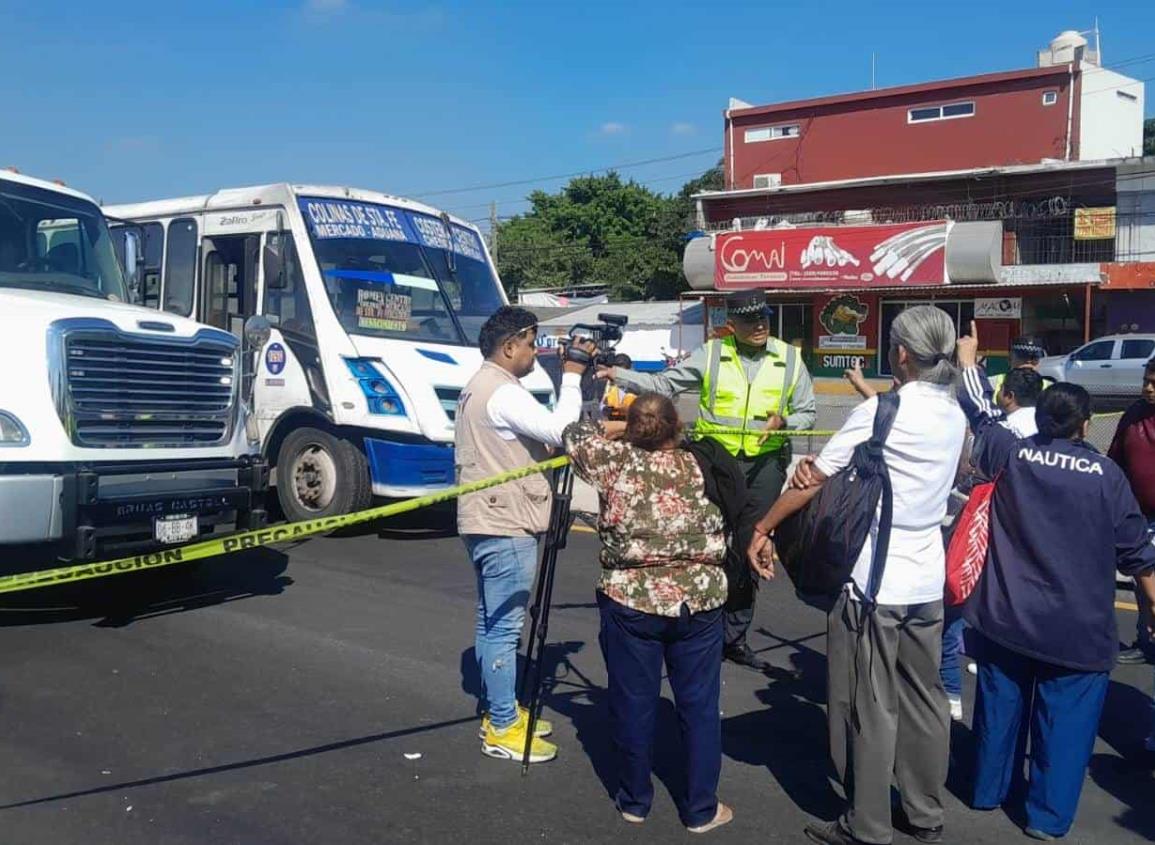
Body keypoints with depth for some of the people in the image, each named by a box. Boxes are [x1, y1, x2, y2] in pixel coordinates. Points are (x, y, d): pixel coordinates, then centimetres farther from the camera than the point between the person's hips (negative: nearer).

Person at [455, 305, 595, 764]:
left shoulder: (479, 387, 17)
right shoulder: (503, 393, -18)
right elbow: (559, 429, -26)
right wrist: (572, 375, -16)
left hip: (488, 521, 11)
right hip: (506, 526, -11)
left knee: (492, 622, 16)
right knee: (503, 627, -4)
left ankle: (501, 712, 28)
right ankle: (502, 730, 4)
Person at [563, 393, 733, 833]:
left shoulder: (615, 461, -6)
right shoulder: (700, 466, -2)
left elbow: (574, 435, 11)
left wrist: (609, 427, 27)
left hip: (630, 603, -1)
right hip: (698, 602, 1)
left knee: (633, 704, 12)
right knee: (699, 706, 11)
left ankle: (634, 801, 27)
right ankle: (701, 809, 22)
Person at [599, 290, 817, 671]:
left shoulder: (790, 358, 6)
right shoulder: (710, 354, 2)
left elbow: (807, 413, 11)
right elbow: (664, 384, 1)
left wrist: (785, 421, -10)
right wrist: (619, 376, -11)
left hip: (765, 464, 2)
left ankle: (735, 636, 19)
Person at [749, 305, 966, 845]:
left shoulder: (878, 413, -15)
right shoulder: (954, 415, 8)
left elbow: (812, 480, -9)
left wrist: (762, 528, 1)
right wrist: (826, 473, -9)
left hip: (872, 581, -7)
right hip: (927, 582, 7)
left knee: (870, 708, 4)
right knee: (923, 699, 16)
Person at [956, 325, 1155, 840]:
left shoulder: (1011, 454, -5)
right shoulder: (1105, 474, -7)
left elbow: (977, 415, 13)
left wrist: (968, 358, 26)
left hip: (1006, 614, 3)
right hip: (1077, 626, -2)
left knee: (1000, 705, 16)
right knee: (1066, 717, 9)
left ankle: (989, 791, 31)